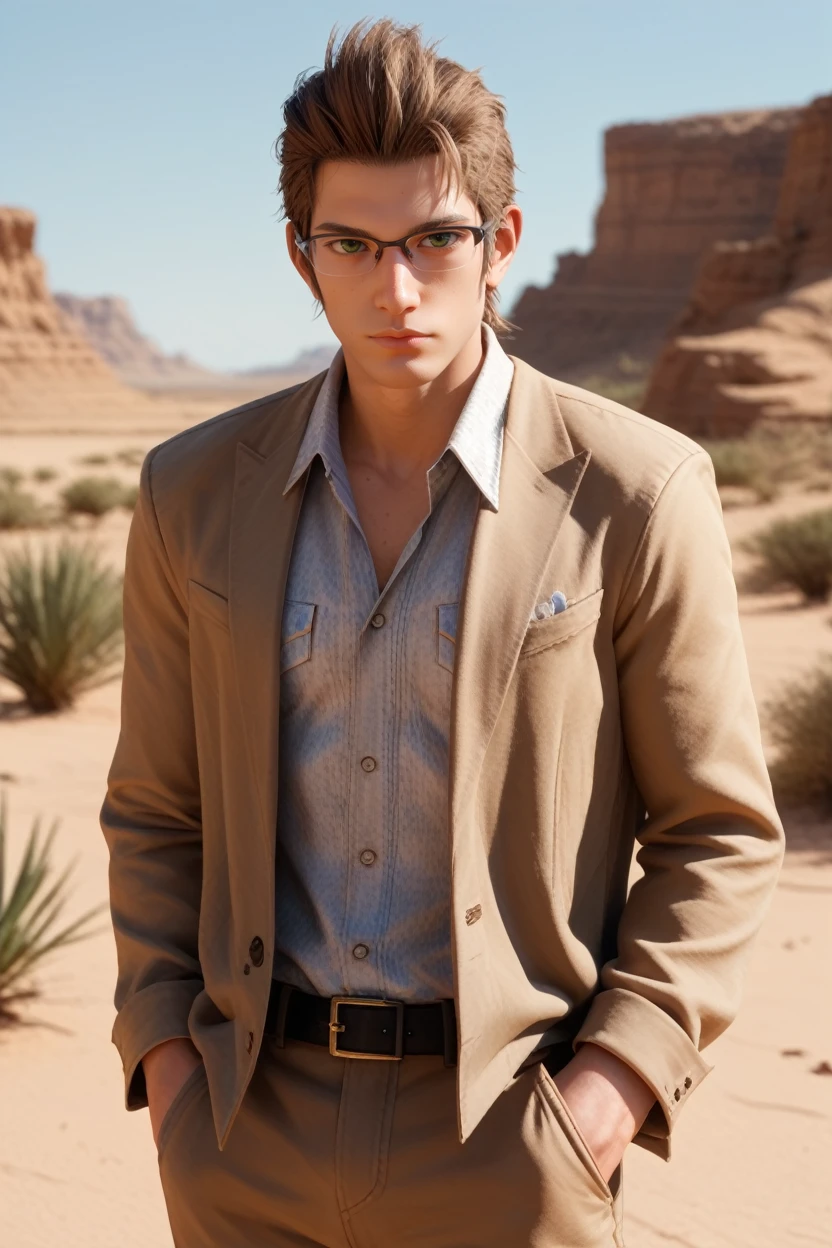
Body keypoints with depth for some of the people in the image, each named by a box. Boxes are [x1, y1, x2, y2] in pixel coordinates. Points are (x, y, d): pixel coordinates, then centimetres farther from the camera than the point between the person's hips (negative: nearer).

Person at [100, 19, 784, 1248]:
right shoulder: (196, 495, 1)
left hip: (502, 1145, -2)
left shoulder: (633, 494, -9)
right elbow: (154, 813, 9)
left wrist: (609, 1088, -11)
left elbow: (718, 834, -4)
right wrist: (166, 1061, 1)